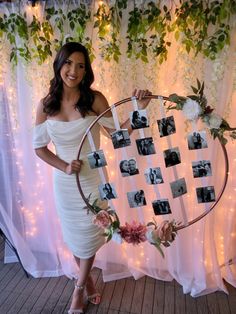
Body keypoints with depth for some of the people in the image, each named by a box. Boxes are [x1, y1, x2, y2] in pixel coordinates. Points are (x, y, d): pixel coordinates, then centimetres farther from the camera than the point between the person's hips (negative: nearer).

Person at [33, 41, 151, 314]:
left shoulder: (94, 99, -10)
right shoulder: (46, 105, -5)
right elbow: (39, 147, 1)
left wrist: (139, 109, -22)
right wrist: (64, 167, -13)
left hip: (92, 179, -2)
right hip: (64, 181, 2)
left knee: (88, 235, 14)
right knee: (73, 235, 18)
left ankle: (79, 287, 43)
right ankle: (87, 279, 48)